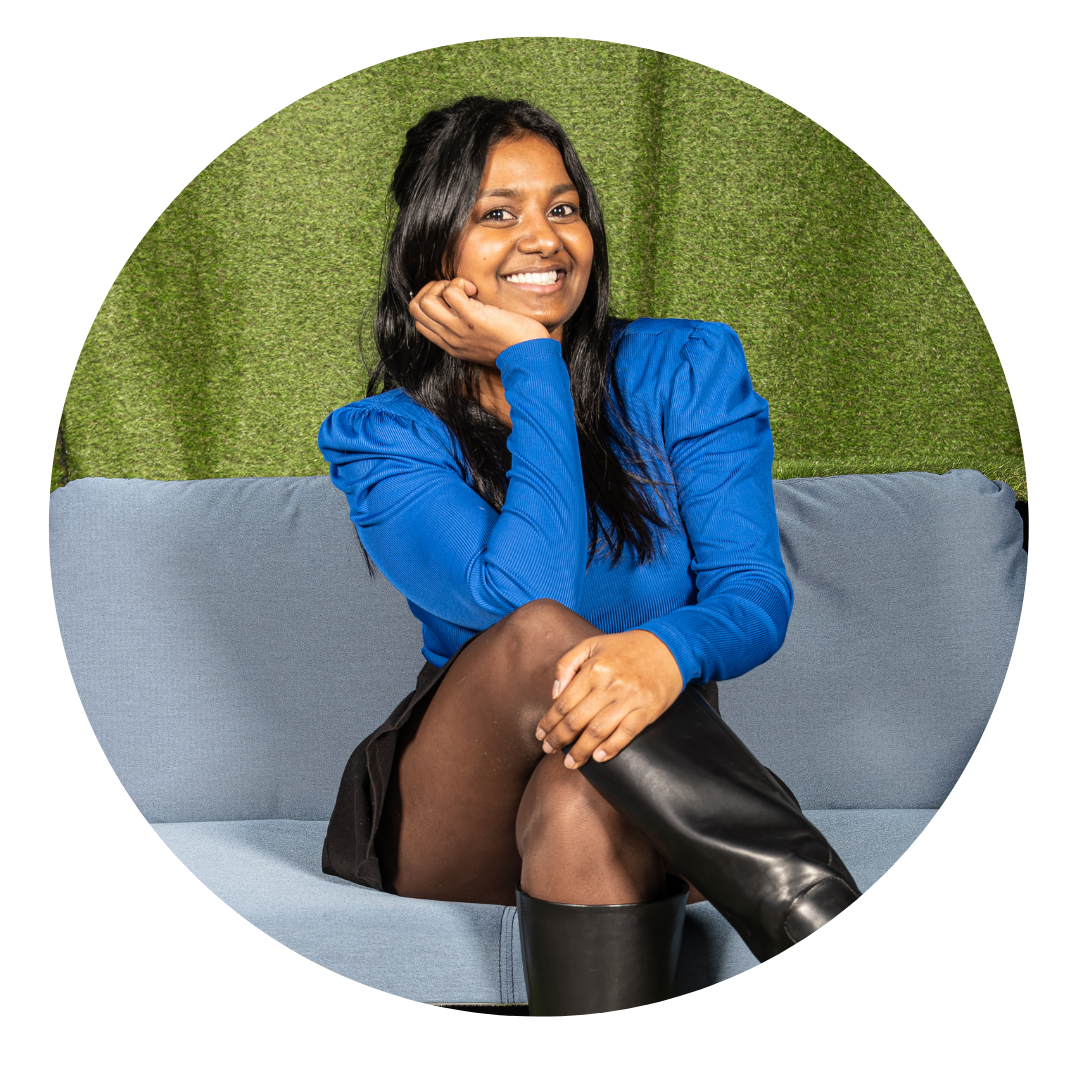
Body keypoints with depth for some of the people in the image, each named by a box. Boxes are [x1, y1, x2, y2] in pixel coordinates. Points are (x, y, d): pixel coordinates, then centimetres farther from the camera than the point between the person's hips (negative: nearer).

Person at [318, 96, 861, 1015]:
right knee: (542, 635, -34)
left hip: (647, 794, 1)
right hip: (454, 822, 0)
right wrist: (533, 364, -15)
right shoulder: (382, 438, -1)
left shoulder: (686, 371, 2)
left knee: (581, 803, -37)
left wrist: (668, 650, -33)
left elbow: (758, 597, -9)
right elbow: (523, 601, -20)